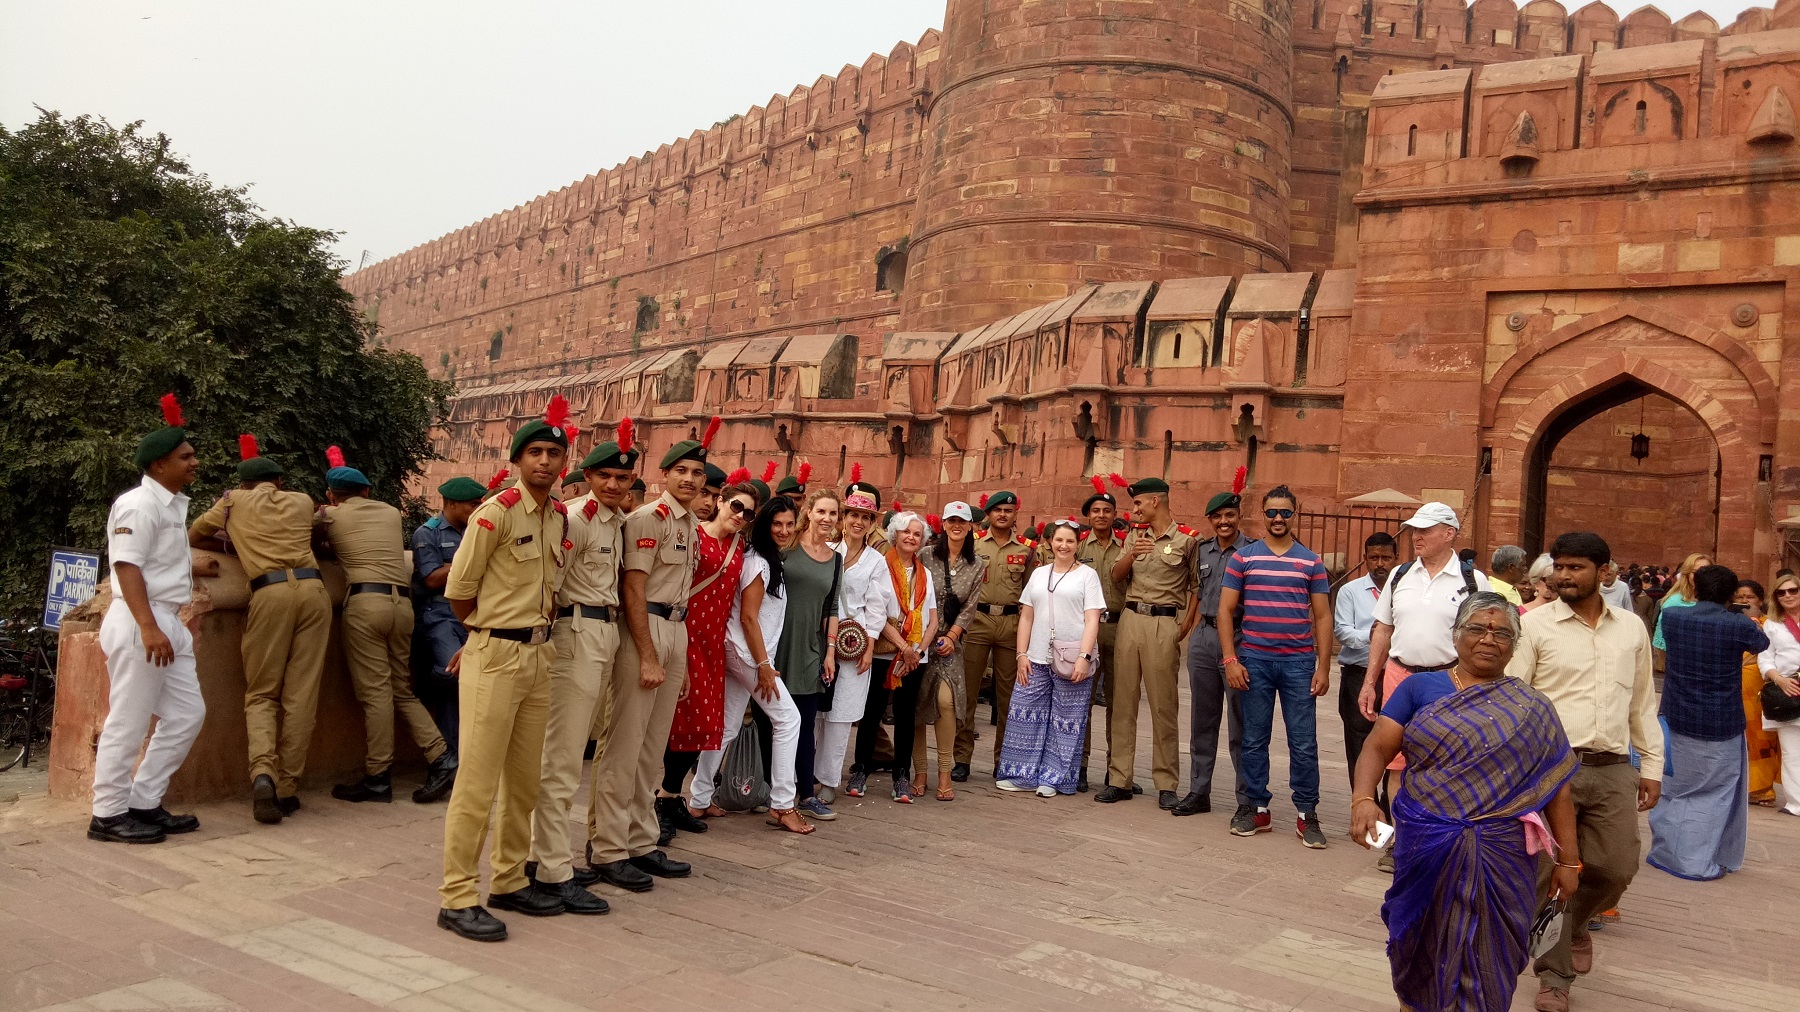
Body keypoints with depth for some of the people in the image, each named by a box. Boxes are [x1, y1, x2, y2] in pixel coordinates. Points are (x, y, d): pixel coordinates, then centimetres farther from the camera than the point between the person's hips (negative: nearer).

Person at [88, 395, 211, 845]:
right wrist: (148, 627, -28)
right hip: (139, 623, -10)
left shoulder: (172, 504, 17)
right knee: (128, 722, -3)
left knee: (186, 714, 10)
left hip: (168, 624, 10)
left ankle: (143, 803, 18)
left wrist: (195, 569, 37)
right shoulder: (138, 505, -13)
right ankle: (107, 816, 7)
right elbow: (127, 567, -21)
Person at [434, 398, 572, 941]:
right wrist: (491, 633, 7)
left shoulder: (560, 515, 9)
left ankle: (510, 882, 26)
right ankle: (458, 898, 5)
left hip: (539, 655, 7)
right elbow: (459, 591, -7)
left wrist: (529, 631, 7)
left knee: (525, 780, 14)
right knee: (478, 783, -4)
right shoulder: (496, 512, -12)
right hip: (494, 657, -7)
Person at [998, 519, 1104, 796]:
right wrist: (1021, 654, 3)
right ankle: (1022, 774, 14)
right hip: (1037, 658, 4)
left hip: (1072, 659, -3)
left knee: (1066, 721, 1)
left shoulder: (1087, 575, 4)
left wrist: (1084, 657, -15)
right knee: (1026, 715, 4)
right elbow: (1026, 617, 14)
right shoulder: (1039, 574, 15)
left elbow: (1092, 620, -4)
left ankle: (1053, 778, 11)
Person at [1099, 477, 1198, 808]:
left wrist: (1186, 627, -4)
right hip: (1130, 619, 5)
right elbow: (1116, 575, 8)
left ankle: (1166, 784, 5)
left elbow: (1197, 586, 3)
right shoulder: (1136, 535, 15)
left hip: (1164, 623, -5)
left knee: (1163, 704, -2)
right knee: (1123, 701, 4)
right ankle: (1119, 779, 9)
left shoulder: (1188, 538, 0)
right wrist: (1132, 554, -11)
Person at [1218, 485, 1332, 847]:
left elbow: (1322, 617, 7)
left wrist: (1323, 667, 0)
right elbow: (1226, 610, 4)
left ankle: (1307, 814, 10)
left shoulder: (1311, 562, 6)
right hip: (1255, 660, 0)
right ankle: (1256, 808, 18)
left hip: (1299, 661, 0)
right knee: (1254, 740, 7)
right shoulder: (1243, 557, 4)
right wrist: (1230, 660, -5)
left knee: (1303, 742, 1)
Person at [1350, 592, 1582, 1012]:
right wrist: (1363, 799, -20)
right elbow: (1378, 747, -3)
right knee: (1420, 950, 11)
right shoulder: (1420, 688, 2)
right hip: (1426, 847, 0)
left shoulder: (1532, 710, 6)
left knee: (1488, 963, 5)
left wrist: (1568, 860, 4)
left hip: (1502, 856, 0)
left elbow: (1558, 788, 7)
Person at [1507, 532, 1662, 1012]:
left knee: (1616, 868, 6)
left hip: (1614, 770, 3)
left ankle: (1577, 921, 38)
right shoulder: (1535, 624, -3)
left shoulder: (1632, 628, 10)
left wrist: (1652, 765, 14)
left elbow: (1643, 702, 16)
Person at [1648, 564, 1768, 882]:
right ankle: (1698, 863, 11)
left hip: (1677, 720, 3)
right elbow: (1762, 643, 8)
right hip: (1722, 725, -3)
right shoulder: (1738, 625, -14)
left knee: (1676, 788, 17)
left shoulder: (1671, 617, -7)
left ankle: (1662, 851, 23)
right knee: (1715, 793, 8)